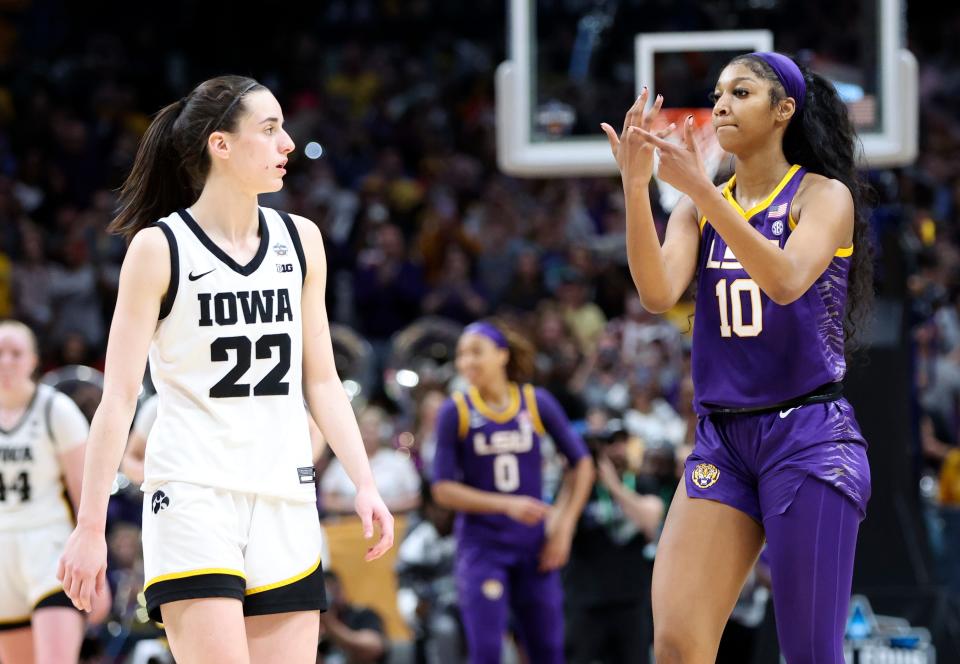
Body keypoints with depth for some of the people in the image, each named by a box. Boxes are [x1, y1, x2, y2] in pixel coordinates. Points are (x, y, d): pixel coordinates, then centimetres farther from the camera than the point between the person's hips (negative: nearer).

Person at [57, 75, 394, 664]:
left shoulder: (300, 241, 11)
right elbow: (119, 396, -4)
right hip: (193, 498, -5)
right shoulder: (159, 247, -4)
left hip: (286, 503, 5)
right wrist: (90, 526, -7)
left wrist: (364, 484, 6)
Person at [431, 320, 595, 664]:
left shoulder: (537, 403, -1)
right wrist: (508, 505, -18)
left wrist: (564, 526, 1)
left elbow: (582, 464, 8)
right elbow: (443, 490, -7)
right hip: (482, 547, -2)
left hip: (535, 546, 2)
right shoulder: (455, 412, -6)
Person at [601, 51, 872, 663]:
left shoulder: (824, 195, -2)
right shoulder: (699, 209, 11)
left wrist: (700, 188, -29)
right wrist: (636, 185, -20)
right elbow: (659, 293, -7)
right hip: (722, 436, 4)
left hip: (808, 435, -4)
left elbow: (787, 281, -22)